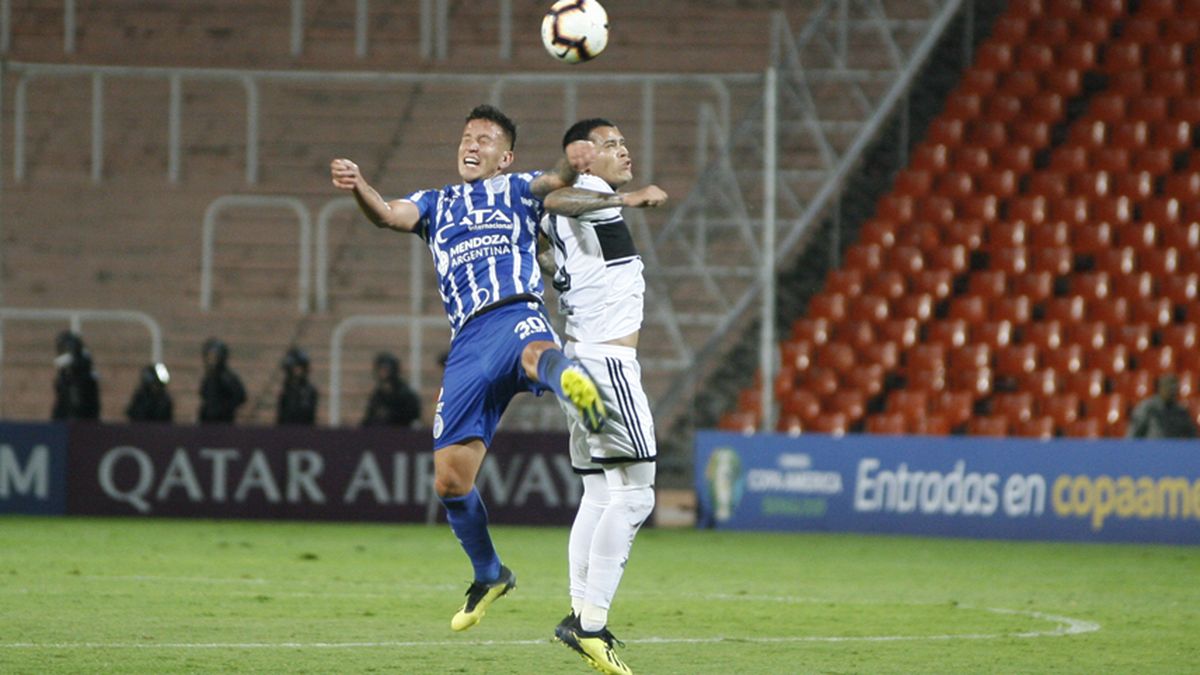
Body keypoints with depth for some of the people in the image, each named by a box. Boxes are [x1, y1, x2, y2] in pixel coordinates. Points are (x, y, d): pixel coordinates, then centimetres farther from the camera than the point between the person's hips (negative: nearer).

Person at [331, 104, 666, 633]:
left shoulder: (516, 191, 21)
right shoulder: (436, 204, 29)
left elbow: (554, 182, -1)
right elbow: (390, 215, 8)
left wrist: (571, 166, -27)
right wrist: (358, 188, -15)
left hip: (517, 316, -4)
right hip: (467, 343, 4)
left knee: (537, 354, -43)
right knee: (450, 480, 0)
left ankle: (566, 375, -80)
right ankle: (488, 575, 22)